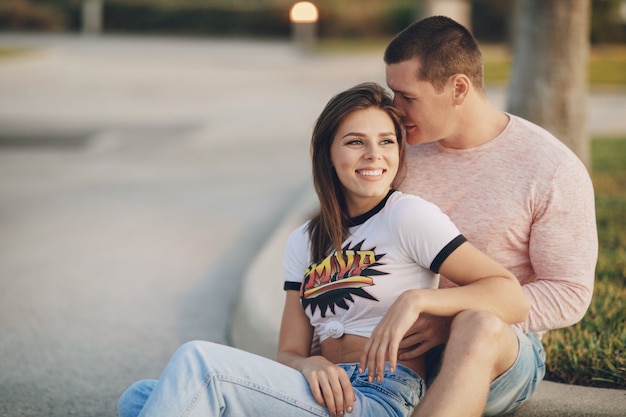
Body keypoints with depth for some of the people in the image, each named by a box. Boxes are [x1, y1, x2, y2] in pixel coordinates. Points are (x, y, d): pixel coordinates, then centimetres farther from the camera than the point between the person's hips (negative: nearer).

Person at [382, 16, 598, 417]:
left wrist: (454, 322, -18)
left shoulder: (555, 171, -6)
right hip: (403, 347, 4)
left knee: (480, 327, -41)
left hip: (503, 353, -3)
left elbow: (569, 294, -7)